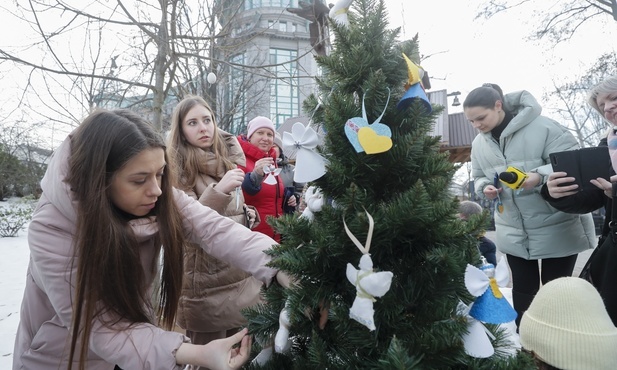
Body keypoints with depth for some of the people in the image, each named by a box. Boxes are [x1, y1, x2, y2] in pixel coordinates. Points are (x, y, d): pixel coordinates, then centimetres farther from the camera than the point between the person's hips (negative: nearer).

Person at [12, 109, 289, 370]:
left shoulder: (156, 199, -17)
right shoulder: (51, 230, -30)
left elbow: (214, 229, -28)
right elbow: (99, 328, -30)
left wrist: (283, 270, -44)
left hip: (134, 321, 4)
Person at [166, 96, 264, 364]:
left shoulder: (226, 160, 9)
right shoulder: (177, 168, -9)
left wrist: (247, 215, 2)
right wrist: (218, 191, -32)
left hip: (241, 273, 6)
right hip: (205, 281, -5)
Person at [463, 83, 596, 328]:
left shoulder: (540, 127, -16)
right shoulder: (479, 143, 2)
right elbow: (478, 178, 12)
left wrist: (540, 176, -34)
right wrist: (484, 188, -11)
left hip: (557, 228, -4)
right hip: (514, 232, 5)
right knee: (523, 290, 13)